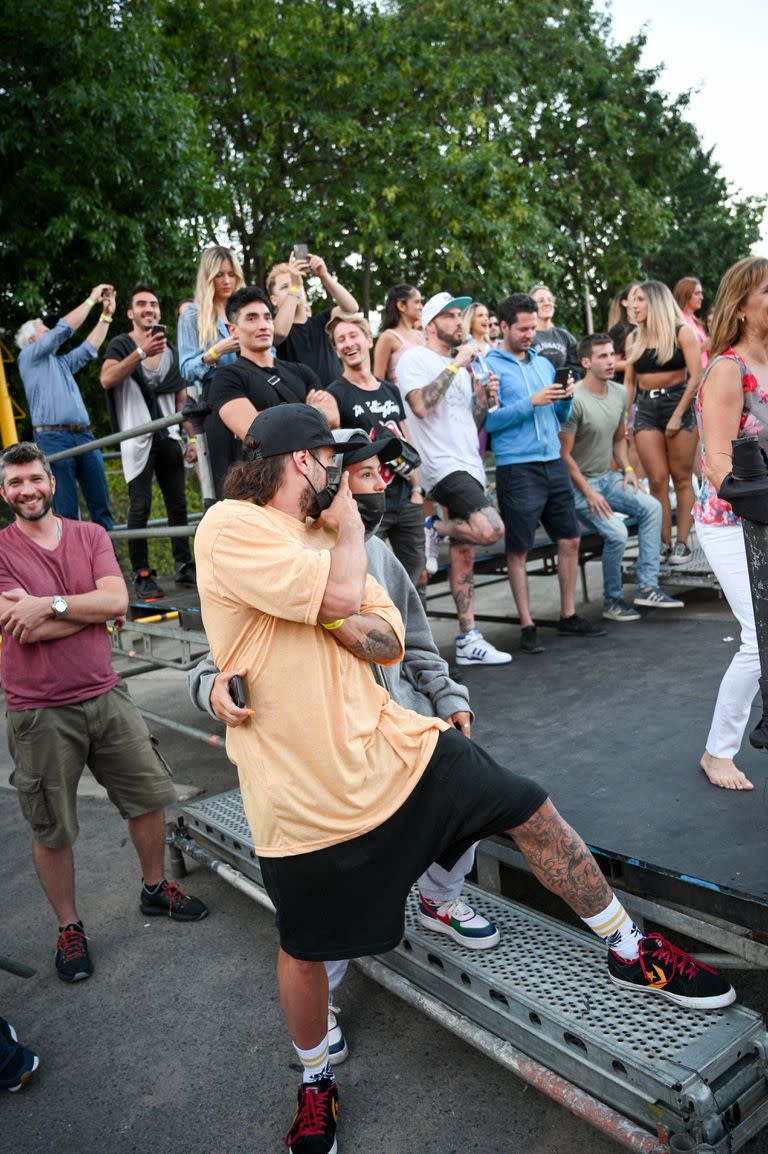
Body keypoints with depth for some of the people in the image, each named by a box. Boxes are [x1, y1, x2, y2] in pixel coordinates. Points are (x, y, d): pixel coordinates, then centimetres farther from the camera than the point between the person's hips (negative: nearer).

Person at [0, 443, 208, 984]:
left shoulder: (90, 535, 3)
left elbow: (117, 599, -12)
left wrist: (50, 604, -19)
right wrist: (92, 607, -11)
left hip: (105, 695, 3)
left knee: (150, 796, 13)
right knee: (51, 831, 9)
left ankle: (156, 887, 37)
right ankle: (69, 927, 31)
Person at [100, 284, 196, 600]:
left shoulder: (170, 350, 17)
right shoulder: (121, 345, 2)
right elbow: (107, 379, -18)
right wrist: (142, 352, -26)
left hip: (168, 437, 5)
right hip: (138, 439, -5)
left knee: (178, 504, 5)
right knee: (140, 507, -8)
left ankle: (185, 567, 13)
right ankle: (141, 576, -3)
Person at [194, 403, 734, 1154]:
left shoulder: (321, 536, 11)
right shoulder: (229, 528, -14)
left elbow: (388, 640, 3)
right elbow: (342, 597, -25)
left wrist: (328, 611, -17)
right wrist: (349, 526, -5)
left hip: (389, 745, 6)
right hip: (304, 792, -6)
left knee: (531, 811, 7)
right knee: (305, 950, 12)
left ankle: (629, 952, 28)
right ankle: (315, 1082, 43)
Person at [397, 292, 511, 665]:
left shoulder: (460, 365, 21)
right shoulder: (414, 358, -2)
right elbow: (421, 406, -20)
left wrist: (483, 389, 5)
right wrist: (456, 364, -13)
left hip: (468, 466, 8)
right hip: (442, 464, -8)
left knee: (464, 554, 7)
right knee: (490, 530, -27)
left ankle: (468, 640, 11)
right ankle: (435, 529, 0)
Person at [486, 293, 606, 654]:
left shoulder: (544, 363, 16)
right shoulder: (490, 366, -4)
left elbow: (559, 417, 19)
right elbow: (489, 420, -14)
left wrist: (565, 398, -2)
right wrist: (532, 401, -17)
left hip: (554, 462, 7)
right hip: (517, 468, -6)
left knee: (570, 540, 9)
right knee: (518, 549, 0)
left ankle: (569, 616, 21)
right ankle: (527, 625, 9)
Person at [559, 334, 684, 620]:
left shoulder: (619, 393, 7)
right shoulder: (575, 400, -18)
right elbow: (564, 455, -17)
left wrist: (627, 469, 3)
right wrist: (589, 494, -17)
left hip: (608, 477, 8)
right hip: (579, 484, -8)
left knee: (652, 507, -9)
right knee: (617, 532, -24)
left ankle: (647, 589, -6)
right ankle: (612, 602, -3)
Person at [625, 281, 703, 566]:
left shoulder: (681, 332, -3)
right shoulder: (633, 339, 9)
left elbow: (695, 376, -9)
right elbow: (628, 381, 11)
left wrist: (678, 415, -14)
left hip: (678, 403, -3)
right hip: (646, 409, 3)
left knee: (681, 478, 2)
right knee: (657, 480, -2)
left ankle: (682, 543, 6)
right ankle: (664, 543, 4)